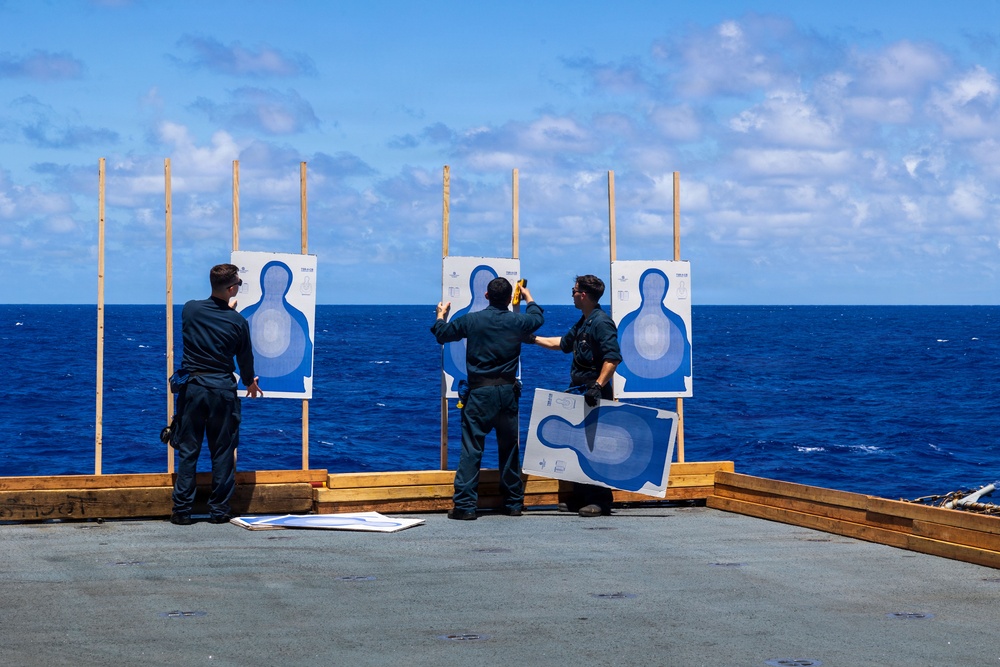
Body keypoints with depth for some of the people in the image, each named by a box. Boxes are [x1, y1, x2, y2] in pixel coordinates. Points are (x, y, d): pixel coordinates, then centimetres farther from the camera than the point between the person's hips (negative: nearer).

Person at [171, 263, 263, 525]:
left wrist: (225, 307, 34)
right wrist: (250, 382, 27)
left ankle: (182, 511, 4)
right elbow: (245, 358, 7)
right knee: (223, 452, 8)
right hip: (222, 389, -1)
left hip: (192, 386, 2)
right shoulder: (238, 322, -7)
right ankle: (219, 510, 10)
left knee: (188, 450, 6)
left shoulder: (190, 309, -3)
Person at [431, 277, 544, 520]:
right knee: (509, 449, 13)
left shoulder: (472, 320, -6)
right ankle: (513, 503, 18)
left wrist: (441, 316, 29)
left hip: (480, 392, -2)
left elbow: (442, 334, 8)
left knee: (471, 449, -3)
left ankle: (465, 505, -9)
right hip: (507, 391, 2)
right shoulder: (517, 322, 0)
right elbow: (537, 317, 23)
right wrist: (528, 297, 43)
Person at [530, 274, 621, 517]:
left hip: (595, 396, -10)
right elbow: (563, 343, 33)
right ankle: (581, 498, 18)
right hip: (580, 392, 10)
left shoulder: (601, 322, -14)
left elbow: (613, 357, -23)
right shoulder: (583, 322, 18)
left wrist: (598, 385, -28)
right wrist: (534, 339, 34)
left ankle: (601, 501, -6)